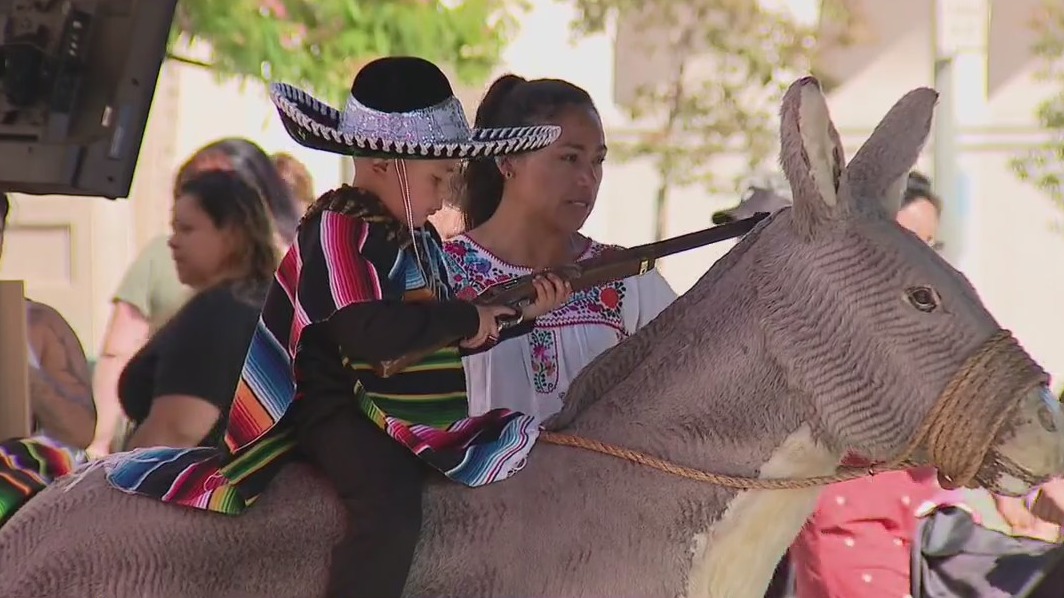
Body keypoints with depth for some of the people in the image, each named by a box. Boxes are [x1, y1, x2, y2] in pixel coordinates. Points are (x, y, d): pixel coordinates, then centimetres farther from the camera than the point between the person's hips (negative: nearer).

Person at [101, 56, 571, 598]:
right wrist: (466, 318, -19)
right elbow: (367, 330, -29)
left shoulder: (418, 240, 16)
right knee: (390, 508, -31)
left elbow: (453, 342, 22)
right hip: (338, 412, -10)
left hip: (400, 414, 10)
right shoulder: (339, 229, -14)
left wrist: (520, 315, 8)